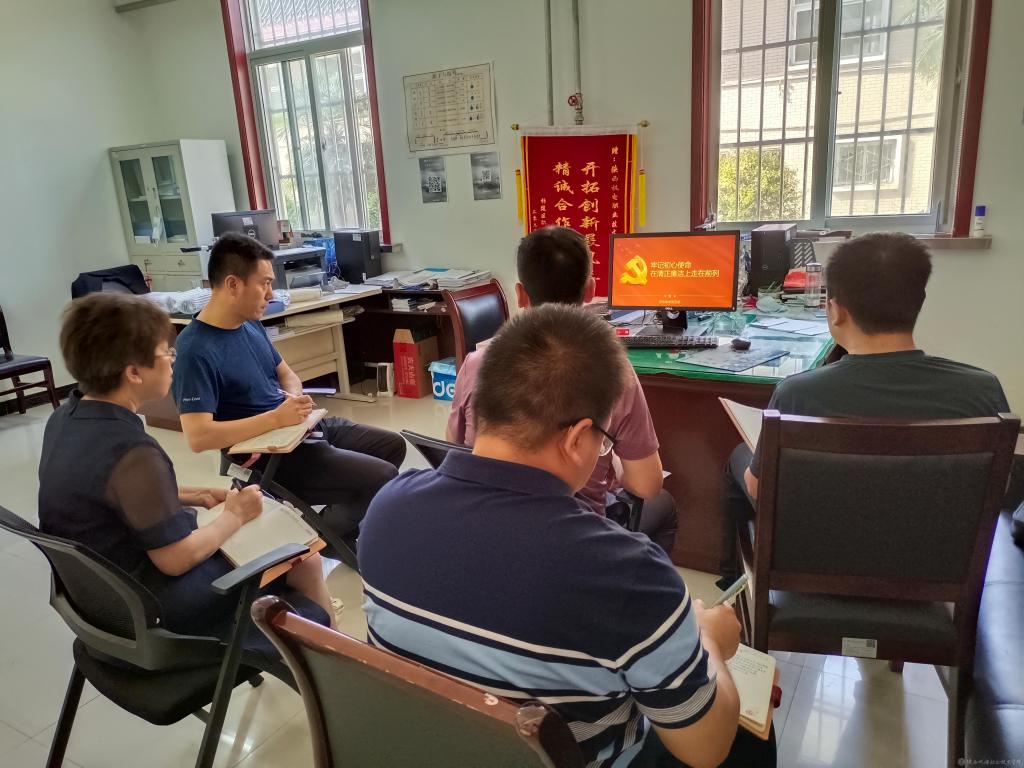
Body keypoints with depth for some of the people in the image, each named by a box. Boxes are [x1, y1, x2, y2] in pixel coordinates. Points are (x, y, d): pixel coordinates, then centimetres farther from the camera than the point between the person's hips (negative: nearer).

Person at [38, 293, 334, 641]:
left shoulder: (65, 419, -3)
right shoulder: (131, 451, -32)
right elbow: (178, 559, -27)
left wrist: (192, 496, 5)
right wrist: (235, 516, -11)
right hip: (147, 604, -9)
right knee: (304, 562, 1)